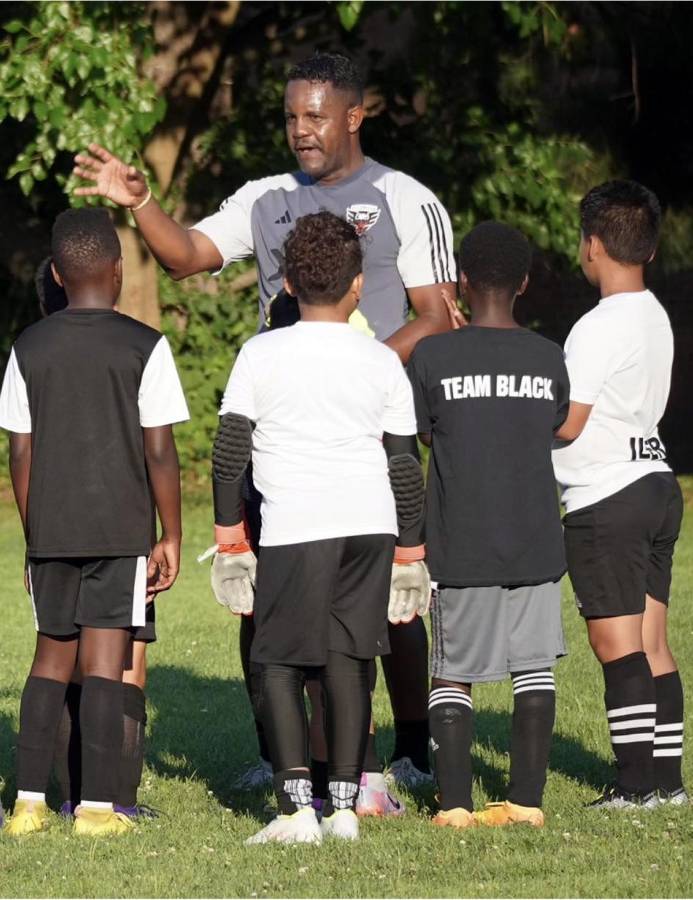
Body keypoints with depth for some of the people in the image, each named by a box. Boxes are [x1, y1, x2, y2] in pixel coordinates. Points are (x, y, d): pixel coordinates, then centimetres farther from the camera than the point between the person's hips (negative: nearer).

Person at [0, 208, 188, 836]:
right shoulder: (144, 347, -7)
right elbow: (159, 453, -8)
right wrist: (170, 538, 0)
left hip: (51, 530, 3)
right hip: (122, 529, -3)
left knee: (51, 659, 13)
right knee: (105, 664, -2)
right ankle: (98, 806, -4)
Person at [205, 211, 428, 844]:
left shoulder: (261, 356, 3)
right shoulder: (382, 363, 8)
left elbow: (230, 453, 2)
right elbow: (405, 465, 10)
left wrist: (230, 540, 9)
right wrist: (410, 553, 17)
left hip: (293, 530, -2)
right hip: (371, 526, 2)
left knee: (280, 666, 3)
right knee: (348, 662, 7)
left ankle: (296, 807, -9)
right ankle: (344, 803, 3)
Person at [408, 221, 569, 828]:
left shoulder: (433, 357, -7)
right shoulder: (549, 360, 0)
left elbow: (422, 434, 3)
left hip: (462, 547, -2)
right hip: (536, 543, 2)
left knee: (453, 675, 6)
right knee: (534, 667, 10)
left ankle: (455, 802, 0)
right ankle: (527, 799, 7)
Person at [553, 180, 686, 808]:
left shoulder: (599, 328, -16)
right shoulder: (656, 318, 11)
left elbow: (565, 423, -18)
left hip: (607, 501, -9)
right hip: (656, 482, 9)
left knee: (616, 643, -6)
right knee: (652, 644, 10)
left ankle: (637, 783, -7)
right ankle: (666, 776, 11)